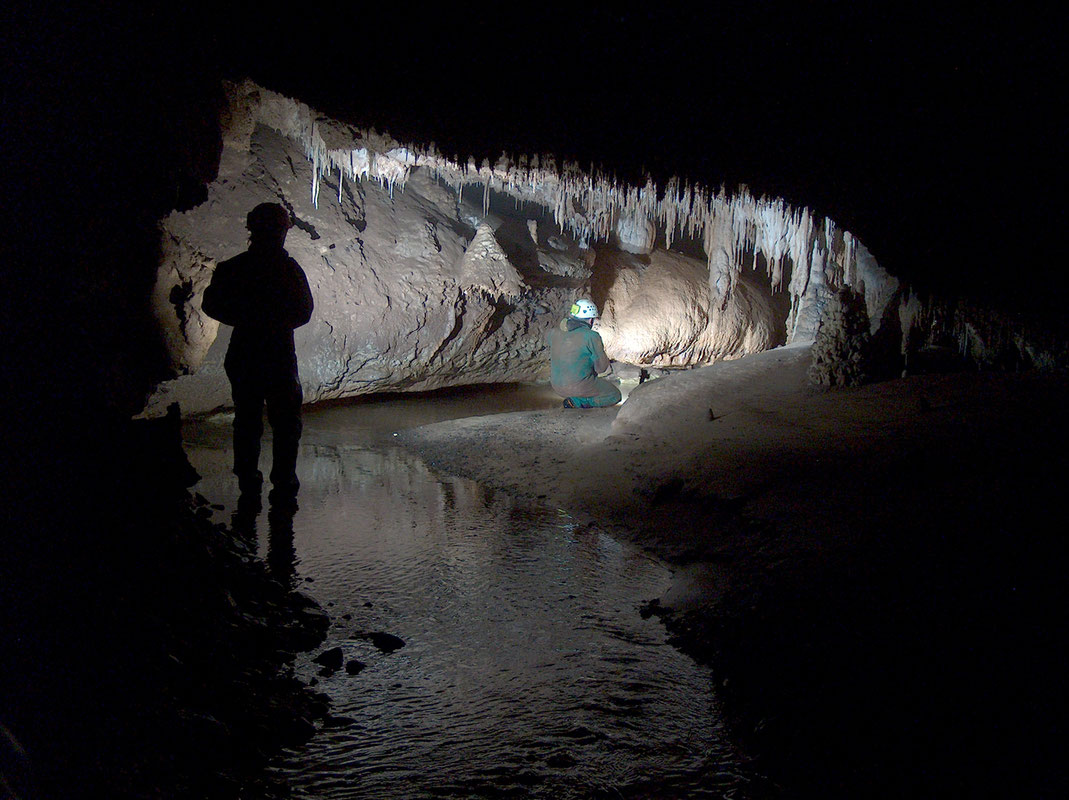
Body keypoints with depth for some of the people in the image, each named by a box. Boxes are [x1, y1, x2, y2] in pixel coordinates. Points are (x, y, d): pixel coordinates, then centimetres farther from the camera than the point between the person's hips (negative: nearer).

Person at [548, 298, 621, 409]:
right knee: (615, 395, 13)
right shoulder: (591, 336, -18)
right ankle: (575, 402, -3)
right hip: (579, 386, -7)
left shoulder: (554, 332, -1)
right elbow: (601, 368, -11)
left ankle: (574, 401, 13)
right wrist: (608, 367, 14)